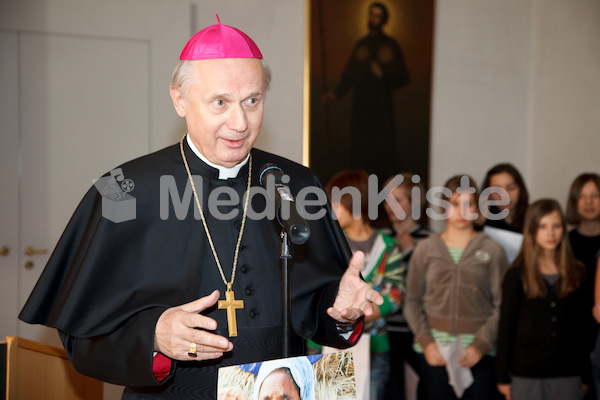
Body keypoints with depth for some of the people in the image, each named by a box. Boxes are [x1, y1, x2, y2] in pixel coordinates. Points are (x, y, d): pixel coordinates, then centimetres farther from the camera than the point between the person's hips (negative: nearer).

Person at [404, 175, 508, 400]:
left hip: (479, 355, -1)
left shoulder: (492, 251, 6)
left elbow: (502, 306, 1)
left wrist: (481, 344, -10)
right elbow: (412, 301, 8)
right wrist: (425, 341, -5)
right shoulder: (426, 249, 9)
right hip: (434, 352, 1)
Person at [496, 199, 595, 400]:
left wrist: (585, 376, 7)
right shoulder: (516, 275, 0)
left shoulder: (576, 273, 7)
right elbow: (505, 327, 0)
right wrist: (503, 376, -2)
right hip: (526, 375, -2)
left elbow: (585, 326, 9)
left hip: (567, 375, 2)